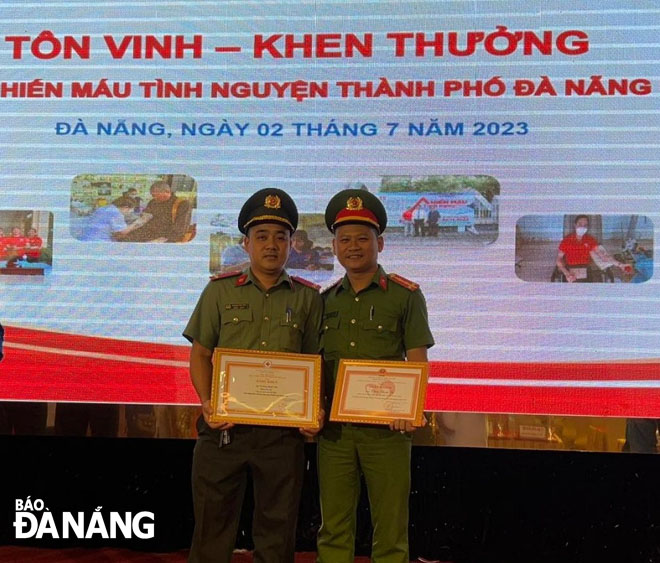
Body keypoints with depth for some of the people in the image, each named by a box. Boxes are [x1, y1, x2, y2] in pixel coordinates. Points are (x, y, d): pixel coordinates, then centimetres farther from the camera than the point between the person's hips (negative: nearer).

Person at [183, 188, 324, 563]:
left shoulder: (308, 298, 7)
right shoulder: (220, 291, 6)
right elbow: (200, 353, 5)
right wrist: (207, 402, -10)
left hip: (283, 430, 0)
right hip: (224, 425, 0)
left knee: (278, 529, 10)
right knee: (213, 523, 7)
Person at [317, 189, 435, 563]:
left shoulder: (405, 295, -1)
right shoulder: (325, 300, 12)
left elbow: (417, 362, -5)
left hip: (387, 427, -3)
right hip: (334, 429, 4)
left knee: (390, 530, 4)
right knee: (334, 529, 10)